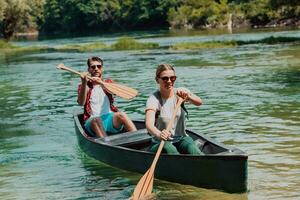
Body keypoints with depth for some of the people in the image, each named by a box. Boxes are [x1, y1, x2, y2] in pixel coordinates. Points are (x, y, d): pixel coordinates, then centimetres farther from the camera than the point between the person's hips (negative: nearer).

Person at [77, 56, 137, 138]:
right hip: (93, 121, -2)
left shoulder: (108, 82, 22)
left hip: (110, 118, 2)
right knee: (97, 120, -36)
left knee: (121, 115, -31)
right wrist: (84, 83, -18)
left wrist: (101, 83, -23)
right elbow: (81, 103, -4)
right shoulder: (83, 86, 17)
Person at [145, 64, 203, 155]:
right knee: (168, 148, -35)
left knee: (190, 147, -30)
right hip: (160, 144, -2)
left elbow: (199, 102, -16)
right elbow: (149, 124, -26)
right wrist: (159, 134, -48)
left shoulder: (181, 92, 3)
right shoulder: (153, 99, -9)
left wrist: (188, 97, -38)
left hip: (181, 139, 3)